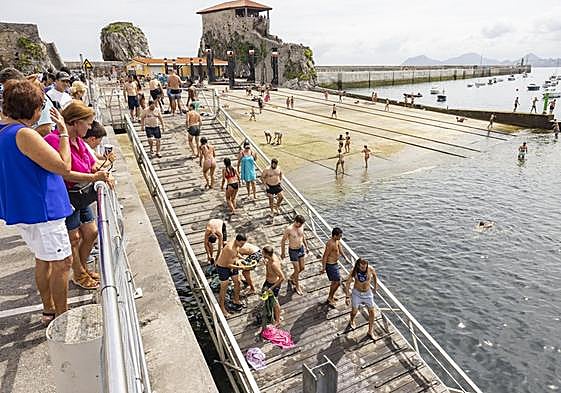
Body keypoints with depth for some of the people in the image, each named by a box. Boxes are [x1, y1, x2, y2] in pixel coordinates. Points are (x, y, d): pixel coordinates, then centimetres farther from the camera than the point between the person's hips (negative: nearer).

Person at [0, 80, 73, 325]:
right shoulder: (24, 134, -22)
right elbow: (64, 167, -22)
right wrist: (63, 133, -14)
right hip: (40, 209, -10)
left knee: (43, 259, 21)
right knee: (62, 262, 2)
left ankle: (49, 310, 34)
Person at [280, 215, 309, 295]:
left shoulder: (301, 226, -8)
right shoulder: (289, 229, -26)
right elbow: (283, 241, -14)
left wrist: (306, 246, 16)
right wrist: (283, 252, -7)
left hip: (301, 248, 6)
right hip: (293, 251, -6)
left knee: (302, 268, 17)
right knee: (297, 270, 5)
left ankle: (292, 278, 44)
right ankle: (297, 286, 28)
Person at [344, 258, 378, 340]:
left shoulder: (370, 269, -19)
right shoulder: (354, 271, -24)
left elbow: (374, 275, 6)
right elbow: (348, 284, -16)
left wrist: (375, 287, 12)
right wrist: (347, 297, -20)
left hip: (368, 293, 1)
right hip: (357, 293, -1)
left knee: (372, 311, 0)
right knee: (354, 310, 15)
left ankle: (370, 332, 15)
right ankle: (351, 322, 48)